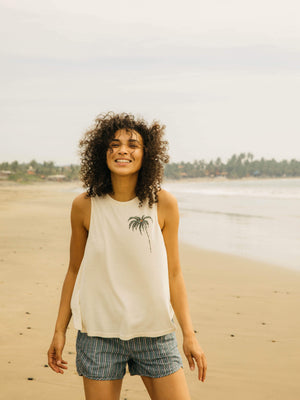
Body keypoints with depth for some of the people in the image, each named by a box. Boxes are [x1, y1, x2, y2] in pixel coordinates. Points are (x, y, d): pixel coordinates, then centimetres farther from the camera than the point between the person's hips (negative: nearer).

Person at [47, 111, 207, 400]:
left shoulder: (164, 204, -5)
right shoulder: (84, 206, -3)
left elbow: (173, 274, 1)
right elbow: (74, 271, 7)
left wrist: (189, 334, -1)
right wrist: (59, 331, 7)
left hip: (155, 332, 0)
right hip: (99, 333, 0)